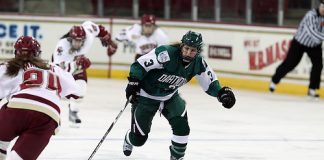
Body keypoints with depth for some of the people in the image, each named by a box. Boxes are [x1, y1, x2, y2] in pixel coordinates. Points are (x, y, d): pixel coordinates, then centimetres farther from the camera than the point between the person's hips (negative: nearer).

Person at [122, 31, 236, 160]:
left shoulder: (198, 63, -12)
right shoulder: (167, 53, -31)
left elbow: (209, 82, -2)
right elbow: (140, 64, -27)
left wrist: (221, 92, -19)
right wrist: (133, 83, -34)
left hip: (170, 96, 4)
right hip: (146, 95, -4)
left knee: (182, 128, -16)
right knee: (139, 139, 2)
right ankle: (129, 140, 41)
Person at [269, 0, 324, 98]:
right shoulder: (311, 15, -32)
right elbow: (312, 32, -46)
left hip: (315, 45, 5)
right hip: (300, 42, -5)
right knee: (289, 63, 0)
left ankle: (312, 90, 3)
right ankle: (274, 81, 20)